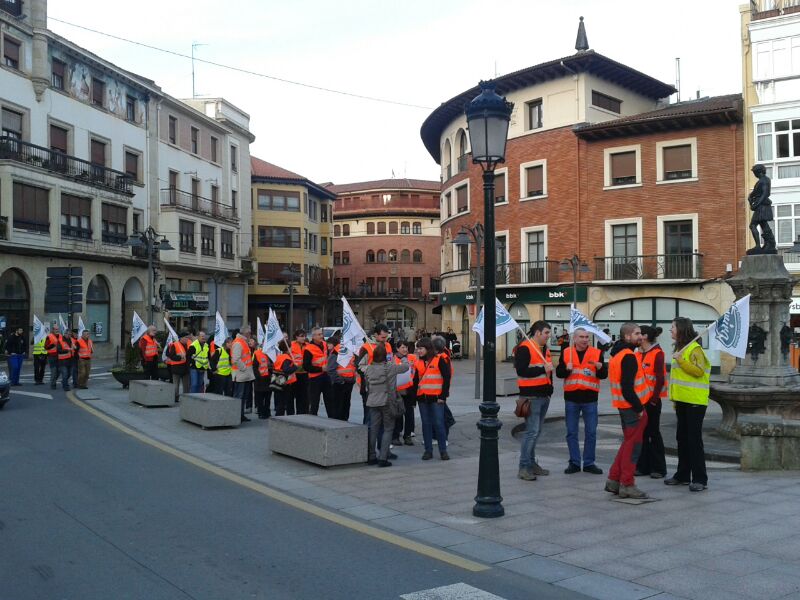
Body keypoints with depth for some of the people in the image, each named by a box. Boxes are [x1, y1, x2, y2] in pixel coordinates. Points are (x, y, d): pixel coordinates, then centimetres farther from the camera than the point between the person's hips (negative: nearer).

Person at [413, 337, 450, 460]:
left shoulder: (439, 360, -5)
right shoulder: (418, 363, 12)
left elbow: (446, 378, -7)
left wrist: (443, 396, -11)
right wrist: (414, 396, 9)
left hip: (436, 398, -5)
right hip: (422, 398, 5)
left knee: (439, 424, -4)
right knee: (426, 424, 8)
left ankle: (443, 450, 5)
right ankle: (428, 450, 14)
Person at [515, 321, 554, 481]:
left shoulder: (545, 349, 17)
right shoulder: (524, 348, -12)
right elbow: (521, 370, -22)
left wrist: (550, 387, 20)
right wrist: (543, 369, -22)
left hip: (544, 395, 9)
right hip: (531, 396, -9)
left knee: (536, 431, 13)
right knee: (532, 431, -10)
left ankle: (532, 463, 22)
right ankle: (524, 468, -5)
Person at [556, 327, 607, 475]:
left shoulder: (597, 353, -1)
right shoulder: (566, 353, 3)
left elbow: (604, 375, -3)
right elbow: (559, 373, 3)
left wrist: (600, 367, -24)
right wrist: (566, 369, -17)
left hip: (590, 398, -1)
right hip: (571, 398, 1)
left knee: (591, 432, 4)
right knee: (571, 432, 6)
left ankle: (589, 463, 15)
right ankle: (574, 462, 16)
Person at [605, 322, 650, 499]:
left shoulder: (617, 354, 14)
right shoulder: (629, 357, -17)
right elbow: (627, 388, -24)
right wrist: (639, 408, -17)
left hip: (624, 405, 10)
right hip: (632, 407, -10)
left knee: (628, 443, 17)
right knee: (633, 445, -2)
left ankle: (614, 480, 21)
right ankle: (627, 485, 5)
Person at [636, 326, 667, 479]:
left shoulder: (657, 354, -12)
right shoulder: (640, 353, 11)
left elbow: (660, 379, -16)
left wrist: (654, 399, -17)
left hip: (652, 400, -7)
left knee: (654, 433, 0)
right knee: (642, 433, 10)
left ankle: (659, 468, 9)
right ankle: (643, 466, 18)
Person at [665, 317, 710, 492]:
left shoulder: (694, 349, -12)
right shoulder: (680, 348, 15)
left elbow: (698, 371, -26)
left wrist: (680, 360, -25)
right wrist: (675, 399, 20)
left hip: (695, 402, -9)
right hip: (682, 401, 9)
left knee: (694, 439, -7)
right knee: (682, 438, 12)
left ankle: (700, 479, -2)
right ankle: (683, 475, 21)